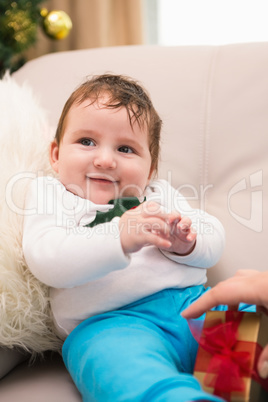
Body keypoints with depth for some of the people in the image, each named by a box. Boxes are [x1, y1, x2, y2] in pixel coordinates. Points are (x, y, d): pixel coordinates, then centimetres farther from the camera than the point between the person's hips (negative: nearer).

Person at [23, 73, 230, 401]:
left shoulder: (160, 193, 22)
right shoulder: (50, 194, 9)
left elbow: (214, 240, 15)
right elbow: (45, 261, -10)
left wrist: (186, 242, -11)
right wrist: (119, 237, -25)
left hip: (193, 301, 5)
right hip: (109, 322, -4)